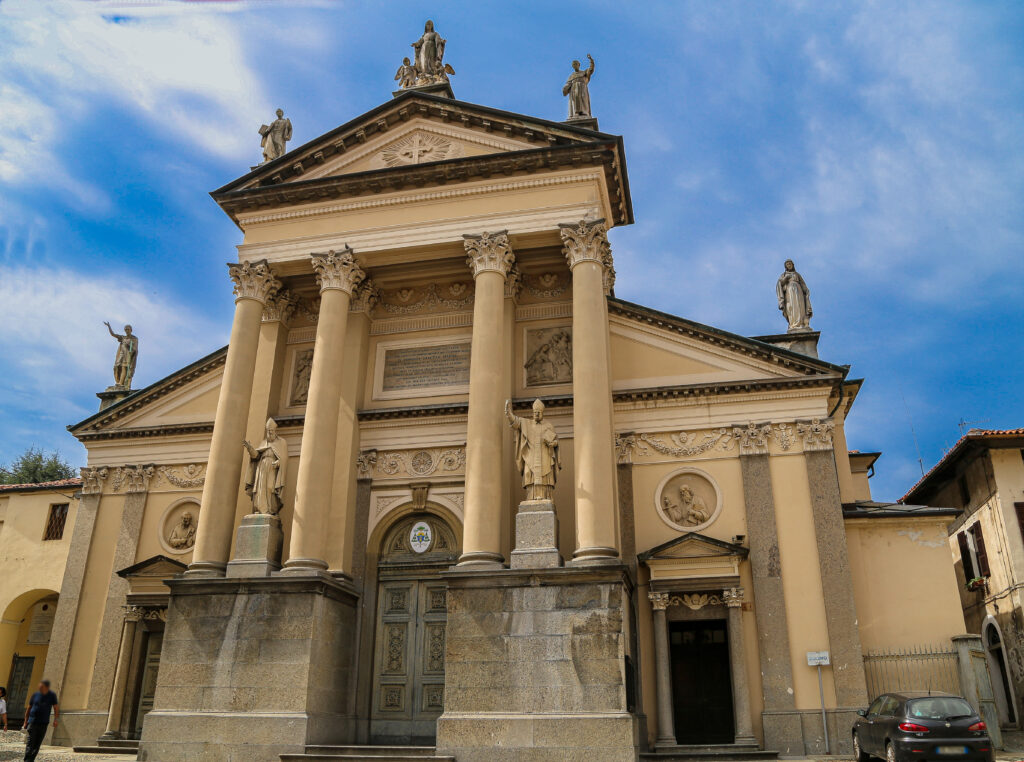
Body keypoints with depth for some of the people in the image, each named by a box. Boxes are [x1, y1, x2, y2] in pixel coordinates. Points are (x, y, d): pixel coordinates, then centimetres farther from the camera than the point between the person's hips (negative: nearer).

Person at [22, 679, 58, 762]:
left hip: (43, 724, 1)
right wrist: (25, 722, 9)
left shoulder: (52, 695, 0)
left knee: (37, 744, 3)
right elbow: (28, 708, 10)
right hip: (33, 722, -1)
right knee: (30, 743, -10)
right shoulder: (35, 695, 1)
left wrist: (55, 720, -9)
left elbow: (55, 708, 4)